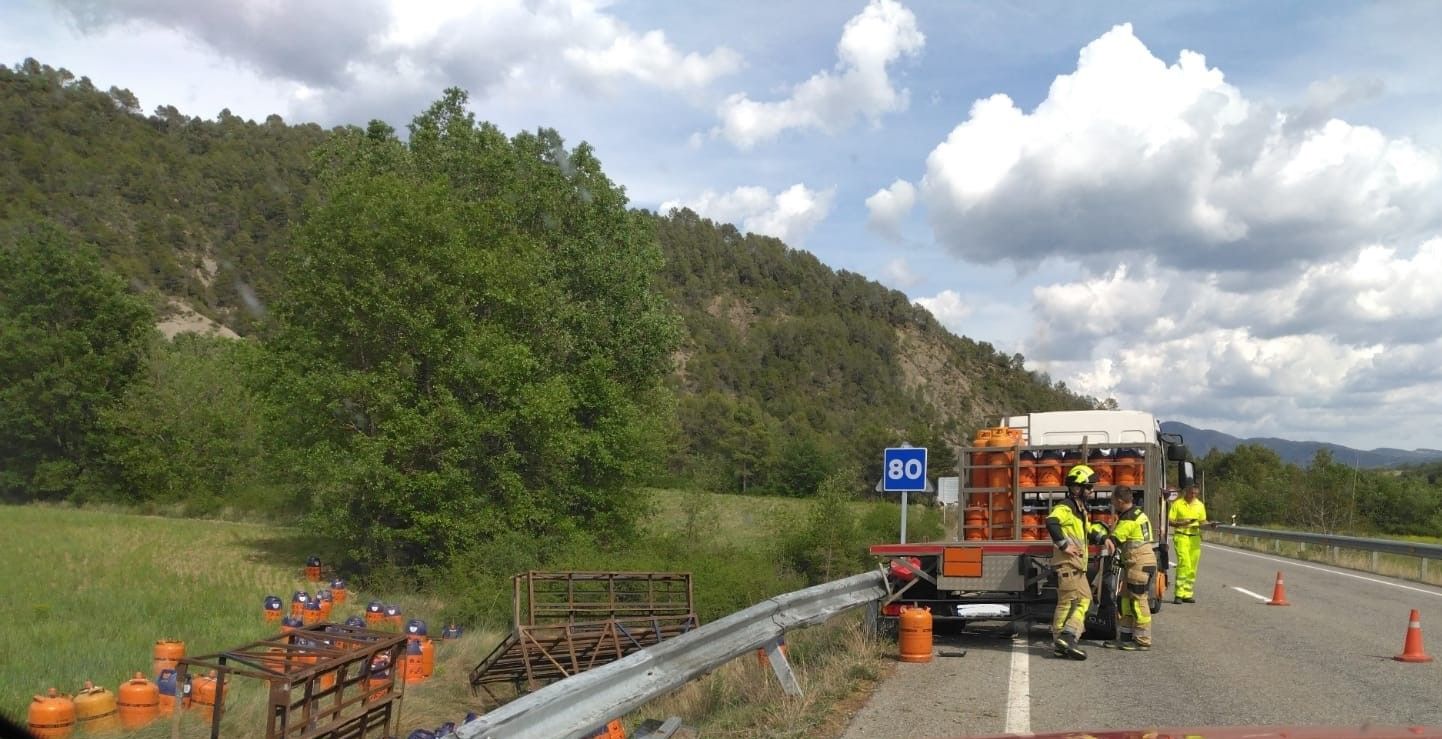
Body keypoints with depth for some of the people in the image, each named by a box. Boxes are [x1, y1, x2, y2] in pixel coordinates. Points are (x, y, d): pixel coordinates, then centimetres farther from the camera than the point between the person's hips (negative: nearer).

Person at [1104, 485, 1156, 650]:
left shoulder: (1128, 520, -18)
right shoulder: (1138, 513, 13)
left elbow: (1112, 542, -13)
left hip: (1140, 564, -10)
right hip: (1139, 563, 10)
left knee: (1138, 602, -4)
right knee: (1126, 600, 13)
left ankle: (1143, 641, 3)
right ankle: (1124, 638, 19)